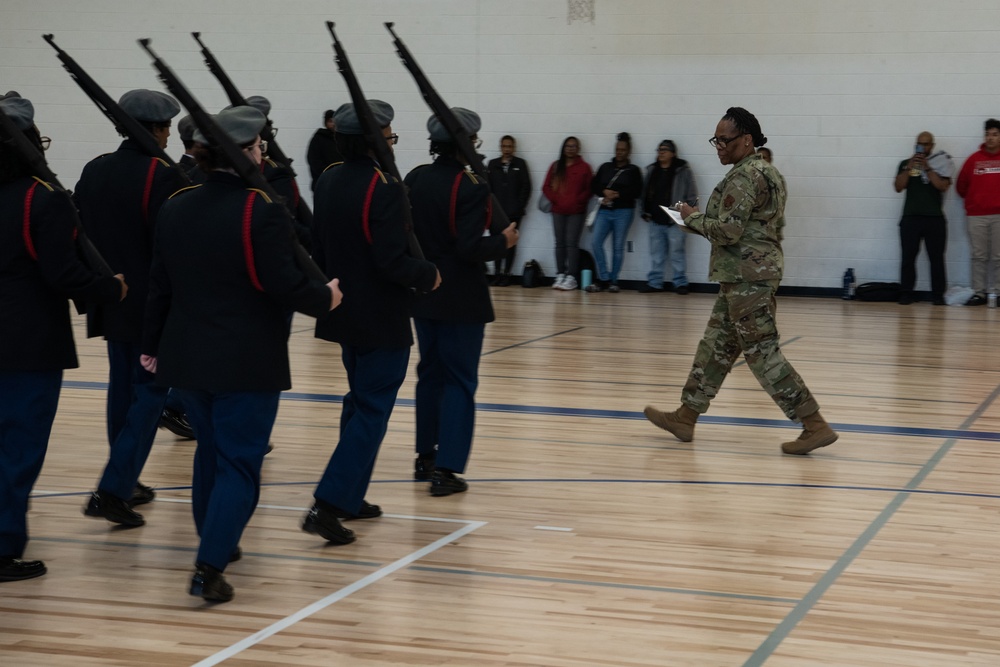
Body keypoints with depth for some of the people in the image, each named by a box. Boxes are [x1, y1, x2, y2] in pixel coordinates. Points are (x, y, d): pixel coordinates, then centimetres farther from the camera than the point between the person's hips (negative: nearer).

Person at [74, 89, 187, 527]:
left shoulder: (94, 170, 5)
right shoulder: (164, 176, -16)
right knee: (150, 392, -1)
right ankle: (113, 490, -11)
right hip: (153, 304, -7)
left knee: (122, 388, 18)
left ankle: (126, 482, 25)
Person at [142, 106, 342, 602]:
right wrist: (325, 298, 0)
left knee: (211, 449, 23)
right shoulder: (262, 211, -17)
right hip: (247, 364, -7)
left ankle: (217, 543, 34)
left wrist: (152, 345, 19)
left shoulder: (175, 208, 5)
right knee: (240, 461, -1)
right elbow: (284, 284, -20)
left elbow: (160, 284, 10)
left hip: (187, 357, 7)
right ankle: (210, 567, -11)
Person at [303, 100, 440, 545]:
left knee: (361, 403, 21)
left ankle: (350, 496, 26)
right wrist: (429, 275, -8)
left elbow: (319, 247, 13)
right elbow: (393, 261, -26)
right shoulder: (385, 189, -22)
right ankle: (328, 505, -11)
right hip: (382, 320, -8)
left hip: (345, 313, 8)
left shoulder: (328, 181, 4)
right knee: (371, 412, -3)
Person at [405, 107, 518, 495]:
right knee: (460, 380, -1)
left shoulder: (413, 180, 2)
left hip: (422, 292, 7)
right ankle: (446, 469, -6)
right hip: (460, 299, -7)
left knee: (430, 373, 18)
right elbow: (469, 248, -23)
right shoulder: (471, 187, -19)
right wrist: (504, 242, -7)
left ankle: (425, 457, 25)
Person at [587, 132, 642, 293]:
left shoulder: (633, 170, 5)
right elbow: (594, 186, 11)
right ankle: (603, 278, -3)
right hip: (604, 211, 3)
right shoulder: (605, 167, 14)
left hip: (624, 211, -3)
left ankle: (613, 281, 9)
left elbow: (636, 192, -5)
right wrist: (604, 192, -9)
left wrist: (617, 194, -13)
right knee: (596, 242, -11)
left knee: (618, 247, 0)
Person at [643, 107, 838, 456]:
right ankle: (685, 418, 22)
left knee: (762, 351, -8)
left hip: (746, 276, -11)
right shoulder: (768, 171, 16)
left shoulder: (744, 176, -17)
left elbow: (728, 230, -22)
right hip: (759, 268, 11)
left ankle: (815, 425, -7)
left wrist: (693, 217, -7)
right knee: (716, 345, 15)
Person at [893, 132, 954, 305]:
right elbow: (899, 187, 1)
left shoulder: (939, 164, 8)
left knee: (936, 258, -2)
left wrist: (926, 168, -11)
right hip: (911, 217, 1)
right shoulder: (905, 164, 13)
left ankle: (938, 294, 1)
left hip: (934, 218, -1)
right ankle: (906, 294, 0)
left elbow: (943, 186, -6)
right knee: (908, 257, -3)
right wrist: (909, 167, -8)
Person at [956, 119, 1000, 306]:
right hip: (976, 216, 1)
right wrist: (972, 200, 11)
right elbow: (961, 185, 8)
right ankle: (978, 292, 5)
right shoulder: (974, 159, 4)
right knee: (979, 256, 3)